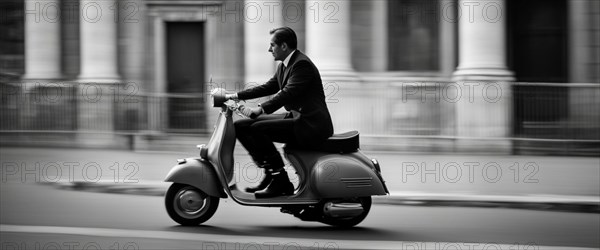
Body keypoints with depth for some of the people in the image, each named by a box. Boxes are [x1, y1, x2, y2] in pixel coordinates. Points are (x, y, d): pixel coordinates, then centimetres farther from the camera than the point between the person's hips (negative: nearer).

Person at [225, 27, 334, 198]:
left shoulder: (302, 64, -15)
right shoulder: (284, 66, 15)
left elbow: (288, 93, -26)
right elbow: (268, 87, 19)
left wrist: (260, 109, -34)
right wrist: (235, 96, 12)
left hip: (311, 125, -10)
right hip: (295, 117, 10)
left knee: (257, 129, -24)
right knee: (241, 126, 3)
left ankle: (281, 180, -15)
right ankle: (270, 172, 4)